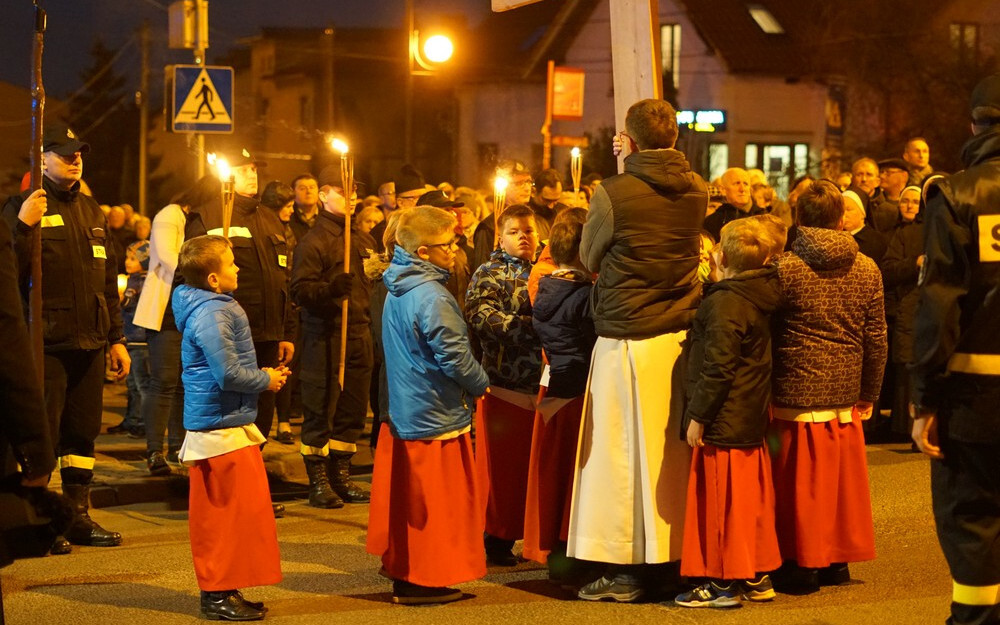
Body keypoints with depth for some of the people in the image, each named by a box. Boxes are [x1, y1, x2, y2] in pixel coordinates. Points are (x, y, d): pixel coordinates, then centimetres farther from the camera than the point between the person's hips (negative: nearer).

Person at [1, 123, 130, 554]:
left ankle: (79, 518, 19)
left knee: (83, 432, 11)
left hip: (90, 341, 6)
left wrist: (116, 337, 18)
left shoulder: (92, 211, 17)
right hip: (46, 342, -6)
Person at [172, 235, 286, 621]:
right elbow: (228, 373, -23)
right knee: (233, 512, -5)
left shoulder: (215, 308, 14)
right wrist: (266, 380, -8)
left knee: (220, 513, 14)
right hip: (221, 427, -10)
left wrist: (262, 376, 8)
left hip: (218, 425, 10)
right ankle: (218, 594, 0)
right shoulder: (212, 315, -18)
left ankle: (220, 589, 21)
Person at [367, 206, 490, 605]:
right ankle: (426, 581, 6)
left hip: (404, 410, 9)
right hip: (435, 416, -9)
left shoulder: (397, 290, 9)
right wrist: (480, 385, -4)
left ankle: (402, 571, 24)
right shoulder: (431, 296, -22)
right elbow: (454, 355, -22)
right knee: (437, 501, 0)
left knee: (406, 498, 16)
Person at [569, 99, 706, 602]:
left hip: (627, 338, -5)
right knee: (675, 449, 12)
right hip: (682, 334, 5)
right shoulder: (696, 191, 1)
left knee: (623, 451, 2)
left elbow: (589, 258, 0)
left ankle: (626, 570, 5)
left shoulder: (614, 193, -14)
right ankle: (677, 556, 20)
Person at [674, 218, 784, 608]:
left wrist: (698, 416, -15)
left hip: (725, 421, -9)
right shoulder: (760, 299, 10)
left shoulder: (724, 303, -17)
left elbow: (718, 367, -20)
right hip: (753, 419, 9)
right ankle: (757, 576, 21)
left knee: (721, 502, -2)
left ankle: (724, 583, 3)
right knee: (752, 499, 14)